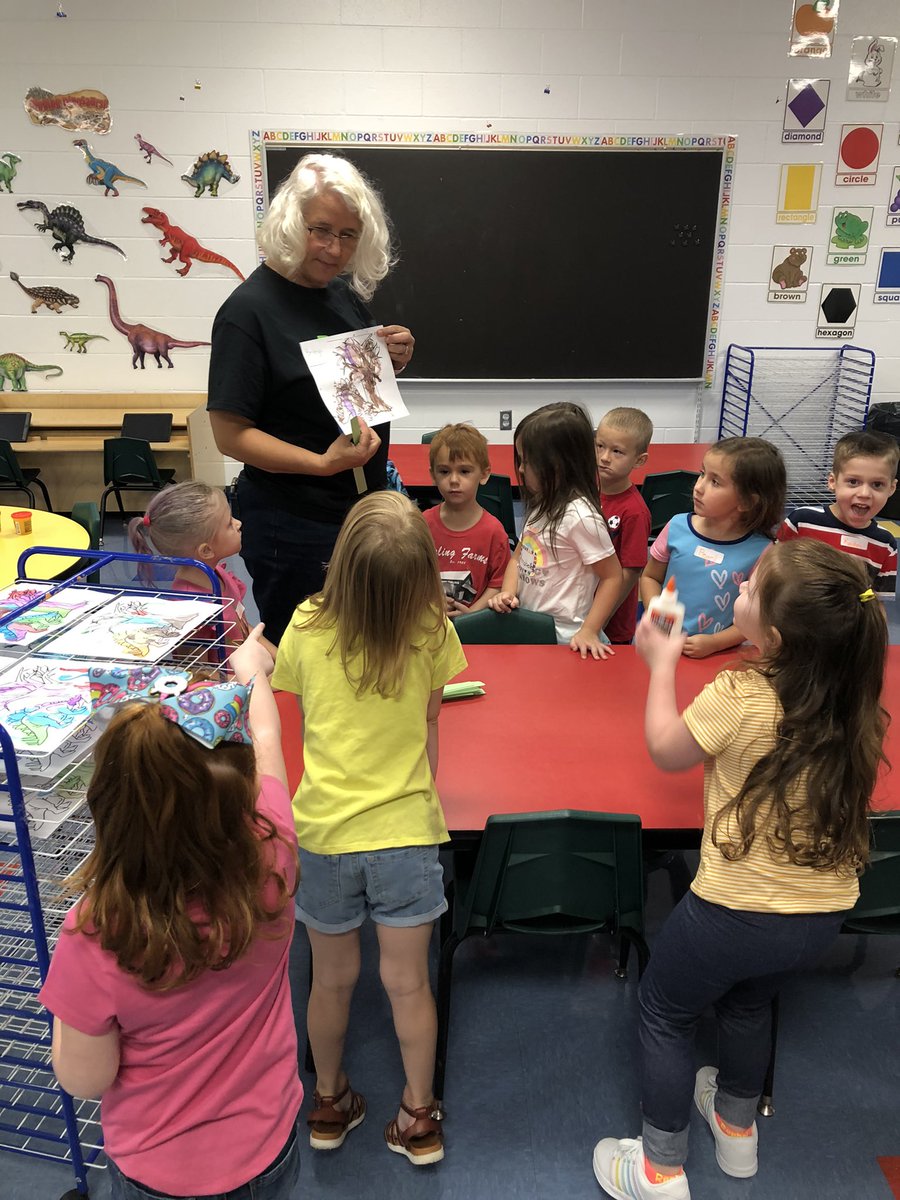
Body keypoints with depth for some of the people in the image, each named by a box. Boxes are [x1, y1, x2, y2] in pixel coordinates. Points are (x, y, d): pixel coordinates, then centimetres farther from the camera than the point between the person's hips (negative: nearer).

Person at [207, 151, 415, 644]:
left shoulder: (346, 294, 6)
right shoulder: (249, 310, -15)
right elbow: (230, 433, -17)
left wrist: (394, 361, -2)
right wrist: (322, 463, -28)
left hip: (364, 507, 7)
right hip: (294, 525, -7)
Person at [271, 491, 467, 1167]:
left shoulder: (307, 628, -10)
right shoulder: (431, 629, -12)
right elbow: (430, 723, 1)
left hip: (323, 829, 1)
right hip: (406, 830, -1)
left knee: (334, 978, 21)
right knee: (408, 983, 16)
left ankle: (329, 1103, 43)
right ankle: (419, 1118, 35)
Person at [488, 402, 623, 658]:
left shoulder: (580, 515, -20)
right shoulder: (541, 504, 5)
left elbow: (613, 577, -16)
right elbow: (519, 555, 12)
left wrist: (588, 632, -18)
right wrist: (508, 593, -6)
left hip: (562, 636, -7)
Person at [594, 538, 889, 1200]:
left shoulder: (739, 698, -27)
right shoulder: (854, 697, -9)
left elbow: (666, 750, -7)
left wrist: (662, 662, 4)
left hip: (737, 913, -6)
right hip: (823, 917, 6)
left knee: (664, 1011, 21)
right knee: (749, 1002, 34)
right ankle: (737, 1125, 55)